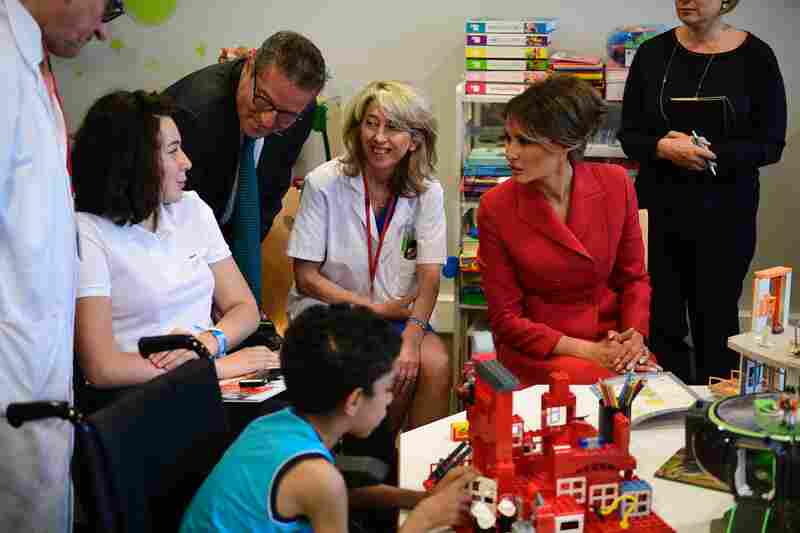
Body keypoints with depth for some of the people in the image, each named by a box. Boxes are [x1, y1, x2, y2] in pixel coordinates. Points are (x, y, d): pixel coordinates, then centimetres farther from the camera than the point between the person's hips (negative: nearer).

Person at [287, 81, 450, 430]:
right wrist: (376, 308, -12)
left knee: (435, 364, -25)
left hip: (398, 314, 3)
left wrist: (411, 338, -26)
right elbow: (306, 278, -8)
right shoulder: (324, 184, -9)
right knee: (389, 370, -27)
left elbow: (430, 278, -9)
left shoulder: (427, 192, -2)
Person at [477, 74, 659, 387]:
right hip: (535, 352, -3)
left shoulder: (615, 184, -5)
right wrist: (587, 351, -15)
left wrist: (635, 335, -12)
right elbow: (506, 318, -7)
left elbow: (634, 277, 7)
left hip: (610, 341, 3)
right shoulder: (496, 208, -11)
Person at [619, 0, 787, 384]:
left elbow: (770, 145, -5)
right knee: (661, 322, 5)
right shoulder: (653, 53, 3)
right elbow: (629, 135, 5)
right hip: (659, 208, 2)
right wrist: (662, 148, -16)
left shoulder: (755, 57, -4)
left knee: (715, 324, 6)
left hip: (724, 213, -2)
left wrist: (713, 155, -20)